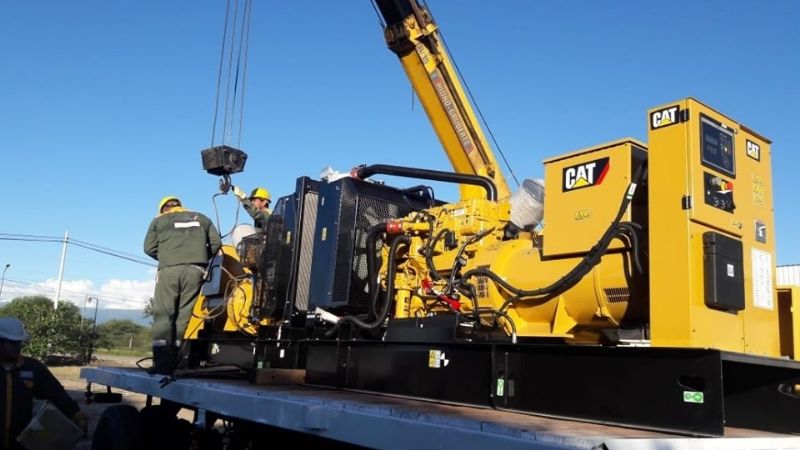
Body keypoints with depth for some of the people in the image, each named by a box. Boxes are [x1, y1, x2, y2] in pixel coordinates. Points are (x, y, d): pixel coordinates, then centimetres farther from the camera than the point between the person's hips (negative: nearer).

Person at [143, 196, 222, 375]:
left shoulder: (159, 221, 18)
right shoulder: (201, 219, 23)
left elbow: (149, 248, 10)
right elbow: (216, 243, 14)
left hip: (169, 270, -2)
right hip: (195, 270, 2)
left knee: (163, 315, 0)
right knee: (184, 316, 2)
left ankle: (163, 362, -9)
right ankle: (177, 362, -3)